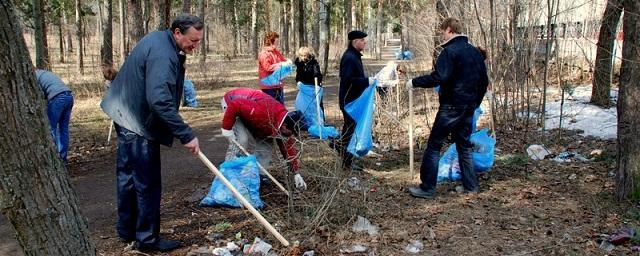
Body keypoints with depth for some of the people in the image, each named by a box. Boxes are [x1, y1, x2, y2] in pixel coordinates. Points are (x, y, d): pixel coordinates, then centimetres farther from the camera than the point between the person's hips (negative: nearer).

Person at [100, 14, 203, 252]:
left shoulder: (158, 39, 7)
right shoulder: (162, 54, -26)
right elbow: (160, 101, -35)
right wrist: (186, 135, -33)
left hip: (126, 116, 11)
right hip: (139, 124, -11)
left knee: (128, 176, 18)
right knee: (148, 183, -2)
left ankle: (127, 230, 31)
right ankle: (147, 238, 8)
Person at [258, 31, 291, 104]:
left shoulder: (277, 52, 12)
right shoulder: (263, 54, -12)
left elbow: (283, 60, 25)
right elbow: (268, 67, -23)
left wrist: (287, 62, 0)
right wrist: (281, 64, -21)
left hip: (278, 85, 8)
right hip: (269, 87, -8)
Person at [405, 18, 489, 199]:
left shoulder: (450, 51, -12)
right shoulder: (475, 52, 13)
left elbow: (437, 77, -24)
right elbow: (484, 81, 17)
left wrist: (414, 82, -13)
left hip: (451, 106, -8)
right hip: (469, 107, 8)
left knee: (434, 145, -2)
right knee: (464, 145, 16)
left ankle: (427, 188, -2)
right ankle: (471, 186, 18)